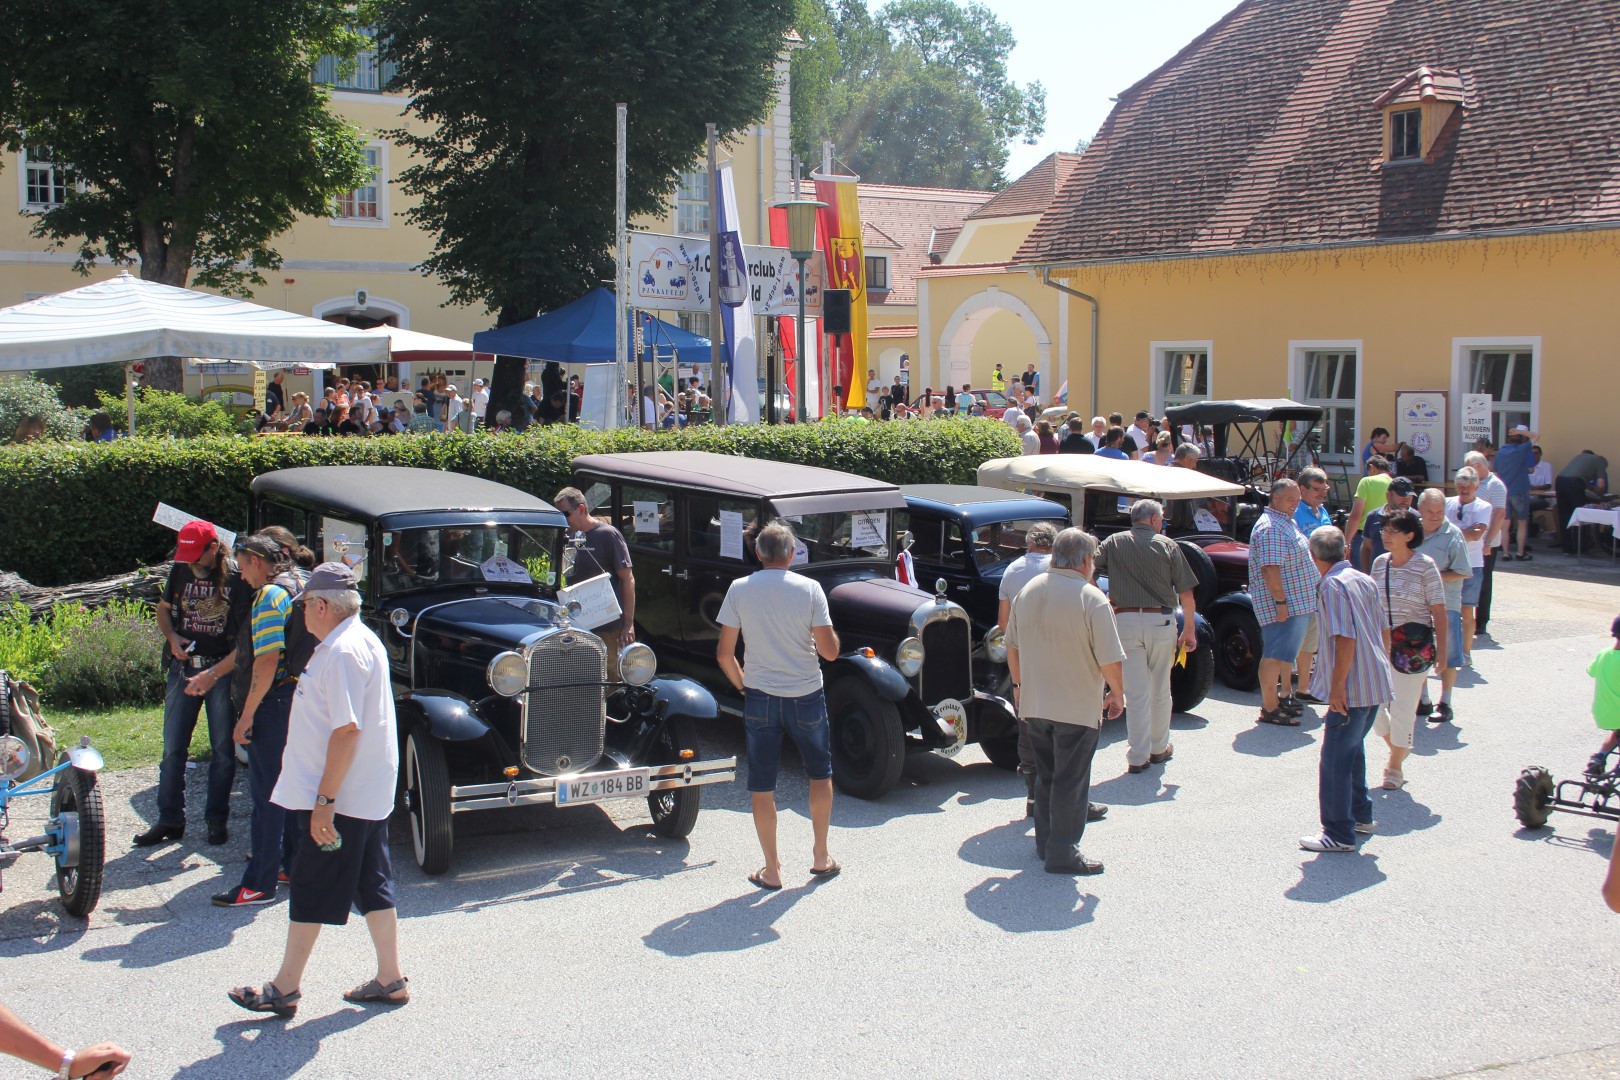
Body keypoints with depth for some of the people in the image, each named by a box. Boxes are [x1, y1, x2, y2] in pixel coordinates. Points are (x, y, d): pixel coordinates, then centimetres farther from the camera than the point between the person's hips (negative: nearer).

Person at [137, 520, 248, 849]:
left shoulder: (236, 580, -11)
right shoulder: (181, 572, 3)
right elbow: (163, 609, 20)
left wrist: (212, 674, -20)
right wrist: (172, 637, -2)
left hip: (223, 670, -4)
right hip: (184, 667, 4)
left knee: (222, 750, 4)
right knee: (173, 748, 4)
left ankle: (216, 819, 16)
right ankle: (169, 820, 12)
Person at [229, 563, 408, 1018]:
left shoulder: (342, 652, -20)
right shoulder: (362, 640, 12)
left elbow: (347, 730, -26)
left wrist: (324, 800, -24)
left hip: (341, 796, -10)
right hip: (369, 793, 10)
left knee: (311, 889, 0)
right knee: (372, 886, 14)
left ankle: (285, 989, 9)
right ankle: (391, 980, 20)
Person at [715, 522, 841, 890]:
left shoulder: (739, 589, -4)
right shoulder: (809, 588, -8)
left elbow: (724, 654, -3)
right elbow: (829, 651, -9)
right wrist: (830, 631, 11)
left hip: (760, 698, 0)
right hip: (806, 696, 0)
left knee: (762, 786, 10)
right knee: (821, 773, 22)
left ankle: (771, 870, 15)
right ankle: (821, 857, 27)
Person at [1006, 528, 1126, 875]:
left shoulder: (1027, 591, 3)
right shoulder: (1090, 598, -16)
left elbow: (1012, 646, 14)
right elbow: (1110, 660, -17)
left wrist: (1018, 683, 27)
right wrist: (1117, 694, -1)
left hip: (1033, 704, 6)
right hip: (1077, 707, -6)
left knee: (1046, 776, 18)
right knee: (1070, 779, 3)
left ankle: (1045, 842, 27)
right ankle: (1063, 853, 8)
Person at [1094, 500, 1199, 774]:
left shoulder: (1114, 543, 5)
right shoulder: (1168, 545, 2)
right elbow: (1186, 593, 0)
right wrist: (1190, 630, 7)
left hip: (1125, 621, 0)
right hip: (1161, 621, 0)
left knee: (1136, 692, 4)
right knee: (1160, 690, 15)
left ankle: (1138, 757, 3)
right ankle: (1159, 748, 28)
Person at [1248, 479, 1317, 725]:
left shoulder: (1287, 523, 17)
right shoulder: (1270, 528, -18)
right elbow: (1270, 568, -25)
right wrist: (1280, 601, -26)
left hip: (1297, 603, 11)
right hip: (1283, 605, -11)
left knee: (1286, 654, 17)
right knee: (1275, 655, -8)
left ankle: (1281, 699, 26)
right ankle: (1269, 709, -6)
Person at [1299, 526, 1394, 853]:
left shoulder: (1333, 584, -16)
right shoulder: (1365, 580, 11)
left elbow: (1345, 638, -23)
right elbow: (1384, 632, 16)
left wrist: (1337, 686, -21)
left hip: (1351, 689, -9)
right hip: (1376, 684, 9)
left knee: (1336, 759, -3)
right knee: (1352, 750, 23)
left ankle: (1339, 834, -1)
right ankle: (1361, 815, 34)